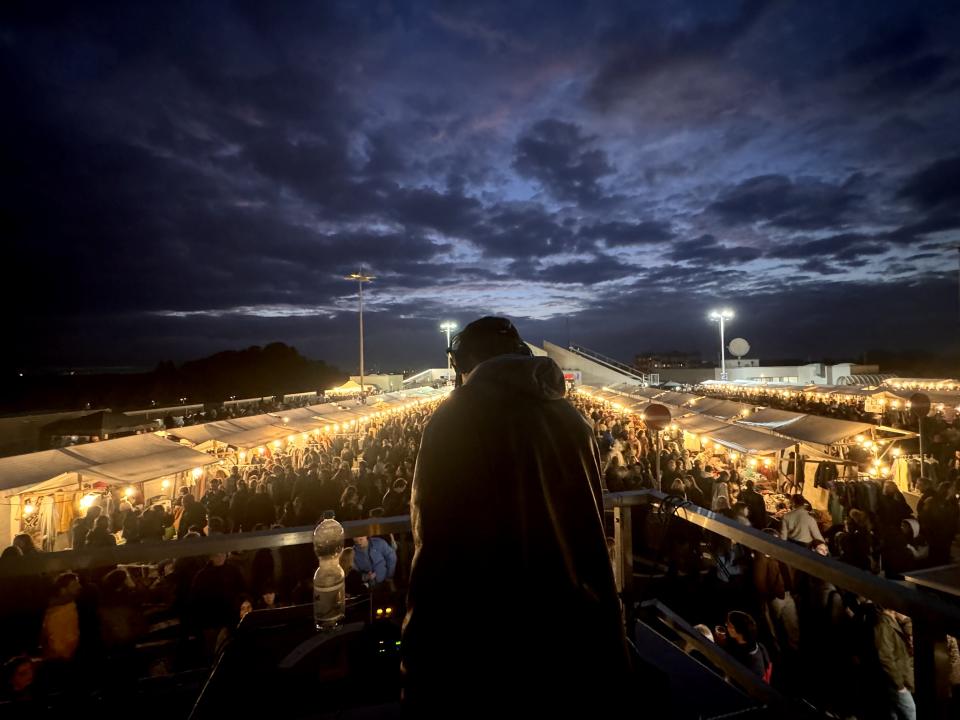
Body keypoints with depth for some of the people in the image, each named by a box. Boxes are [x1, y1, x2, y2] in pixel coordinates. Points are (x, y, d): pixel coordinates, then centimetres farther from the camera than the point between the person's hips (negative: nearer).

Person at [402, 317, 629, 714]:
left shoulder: (453, 421, -15)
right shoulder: (573, 420, 2)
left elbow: (436, 543, -18)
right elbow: (591, 533, 9)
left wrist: (422, 663, -7)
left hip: (484, 640, -5)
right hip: (578, 633, 5)